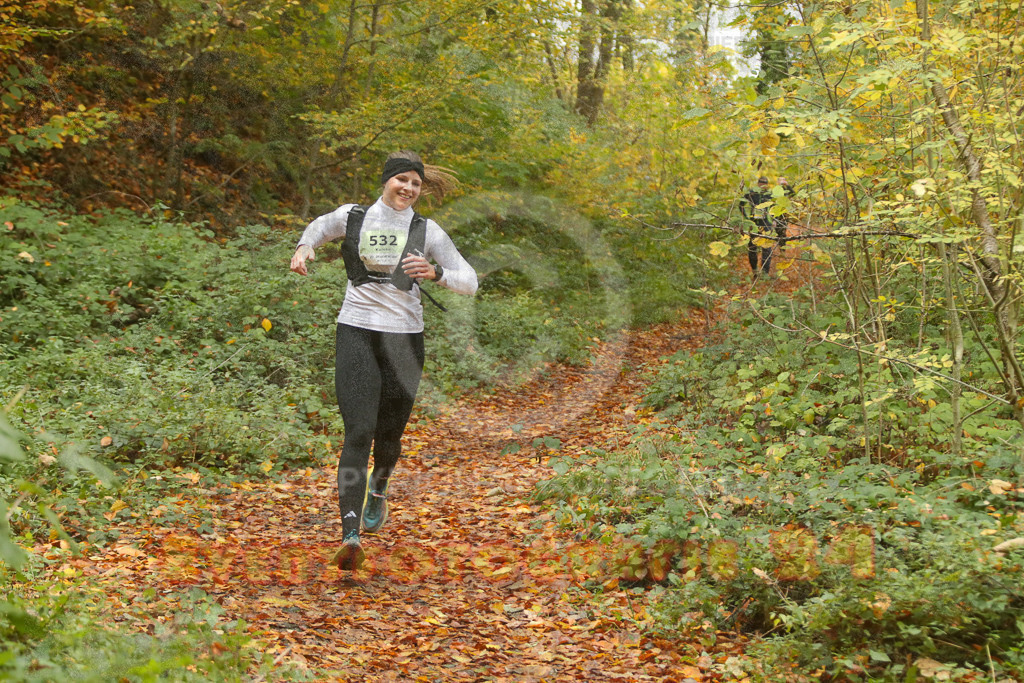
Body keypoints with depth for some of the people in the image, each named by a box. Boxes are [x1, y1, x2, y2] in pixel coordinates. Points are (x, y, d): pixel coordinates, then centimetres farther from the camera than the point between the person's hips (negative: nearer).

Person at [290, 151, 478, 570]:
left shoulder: (426, 231, 2)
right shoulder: (351, 217, 4)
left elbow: (470, 283, 0)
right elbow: (319, 227, 27)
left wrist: (435, 272, -19)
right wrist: (304, 247, 5)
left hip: (404, 338, 1)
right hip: (356, 331, -1)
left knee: (389, 435, 11)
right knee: (358, 433, -15)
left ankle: (379, 487, 47)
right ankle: (350, 536, -20)